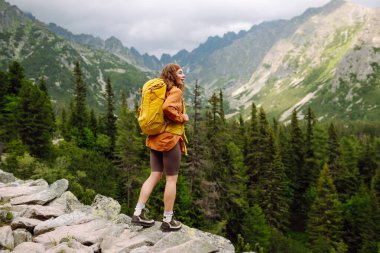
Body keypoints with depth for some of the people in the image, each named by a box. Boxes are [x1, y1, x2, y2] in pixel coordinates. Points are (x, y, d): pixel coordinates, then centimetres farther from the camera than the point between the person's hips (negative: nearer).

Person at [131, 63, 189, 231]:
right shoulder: (176, 91, -9)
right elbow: (168, 108, -29)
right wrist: (182, 118, -13)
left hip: (155, 139, 8)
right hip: (170, 139, -8)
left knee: (154, 176, 12)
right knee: (172, 179, 1)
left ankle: (138, 213, 11)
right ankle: (168, 221, 8)